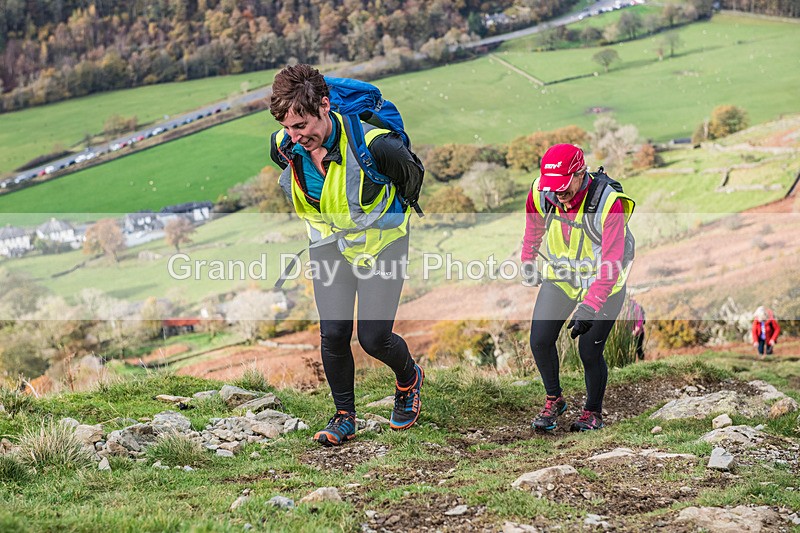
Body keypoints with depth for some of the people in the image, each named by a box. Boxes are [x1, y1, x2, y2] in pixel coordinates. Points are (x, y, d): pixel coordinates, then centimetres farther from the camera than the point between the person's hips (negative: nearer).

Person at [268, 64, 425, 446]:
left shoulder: (374, 145, -32)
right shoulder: (284, 147, -16)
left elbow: (414, 175, -9)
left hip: (380, 243, -4)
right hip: (328, 245, 4)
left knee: (374, 337, -6)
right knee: (333, 334, -4)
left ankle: (409, 378, 28)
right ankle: (344, 417, 18)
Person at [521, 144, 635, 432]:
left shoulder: (608, 202, -31)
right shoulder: (541, 192, -17)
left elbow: (611, 264, -31)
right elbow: (534, 227, 8)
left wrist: (589, 306, -38)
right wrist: (528, 262, 21)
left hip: (603, 283, -4)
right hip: (559, 277, 4)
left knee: (589, 352, -7)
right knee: (540, 342, -4)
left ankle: (593, 411, 19)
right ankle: (554, 400, 21)